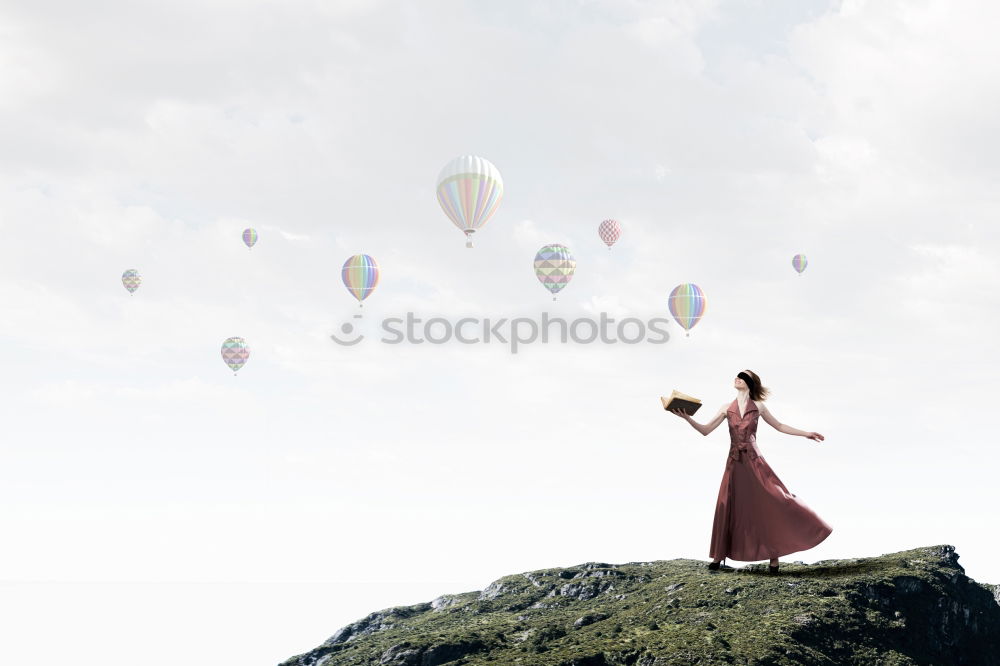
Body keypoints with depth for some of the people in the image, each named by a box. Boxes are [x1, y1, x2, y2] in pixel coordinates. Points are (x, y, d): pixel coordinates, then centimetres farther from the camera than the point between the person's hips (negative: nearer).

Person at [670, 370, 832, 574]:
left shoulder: (758, 407, 4)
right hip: (735, 465, 2)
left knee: (770, 504, -9)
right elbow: (705, 430, 4)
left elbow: (779, 426, 15)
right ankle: (719, 556, 12)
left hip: (754, 462, -2)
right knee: (728, 509, 4)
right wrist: (687, 418, -11)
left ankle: (774, 556, -3)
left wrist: (806, 433, 12)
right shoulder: (727, 409, 8)